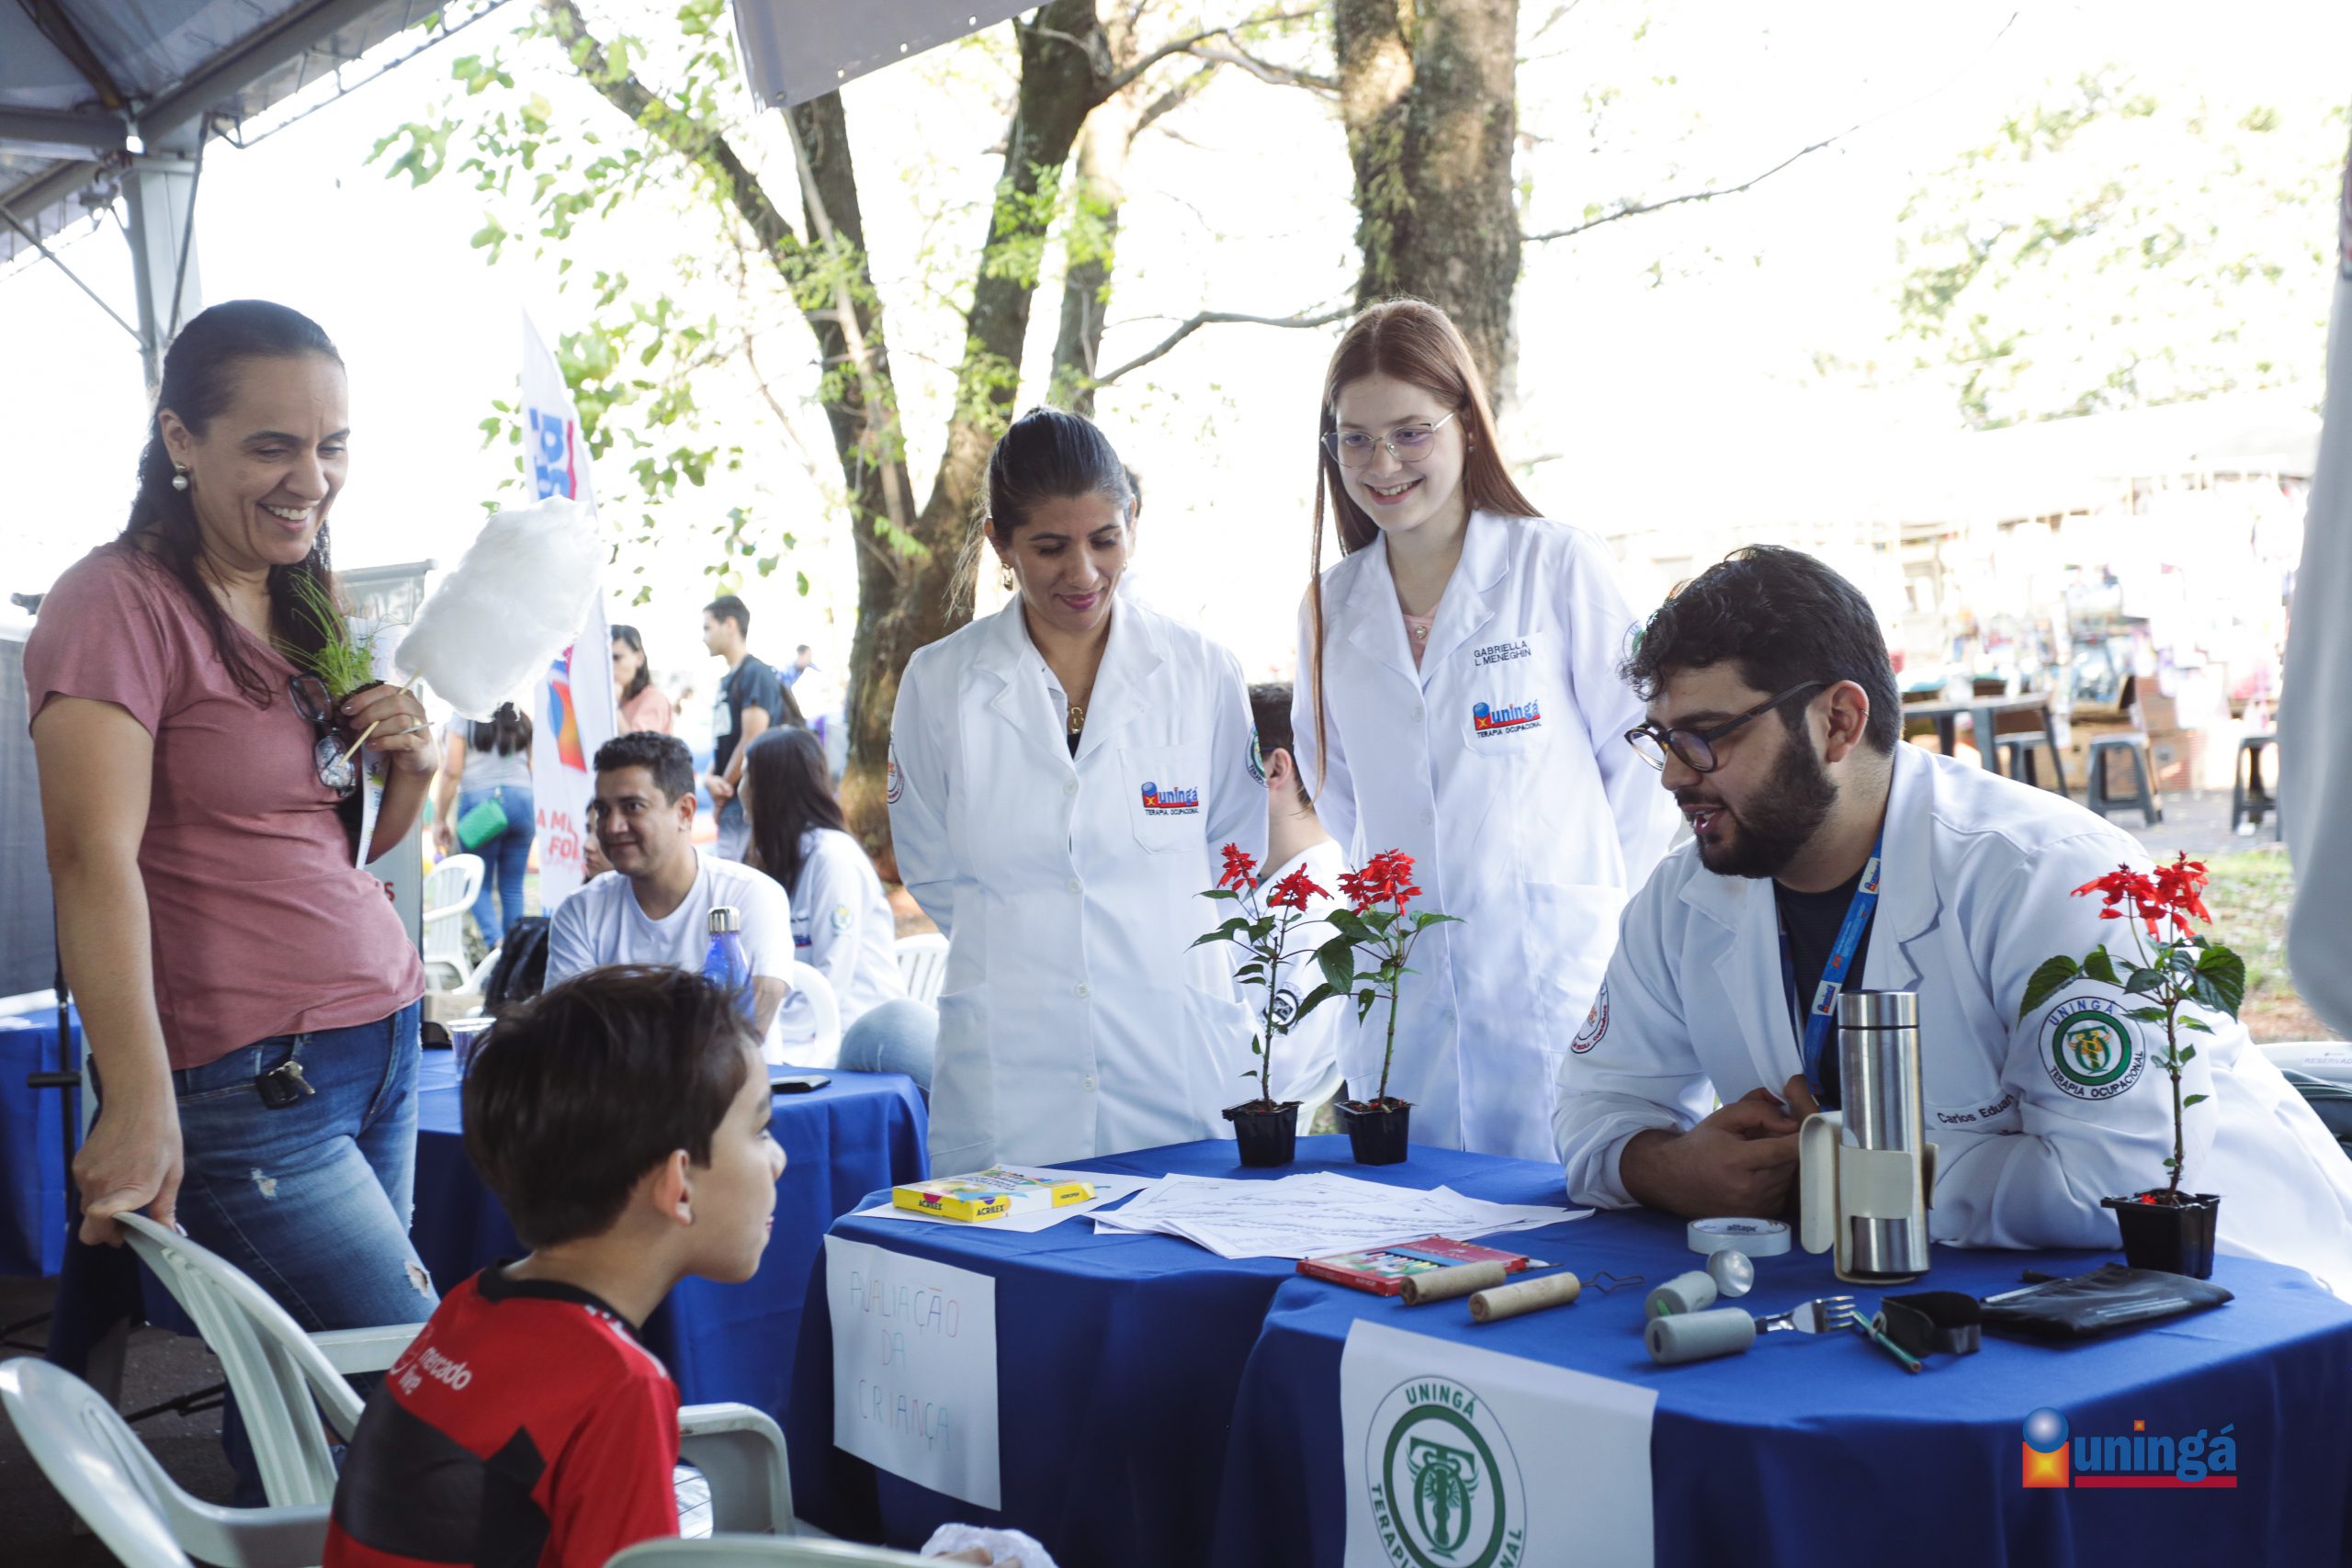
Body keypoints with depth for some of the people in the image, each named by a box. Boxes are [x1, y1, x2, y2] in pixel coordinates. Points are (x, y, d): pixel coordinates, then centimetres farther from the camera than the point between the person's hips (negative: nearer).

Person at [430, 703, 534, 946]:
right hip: (522, 801, 4)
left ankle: (495, 942, -20)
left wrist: (439, 819, 1)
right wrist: (535, 816, 20)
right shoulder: (523, 720, 13)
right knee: (513, 886, 8)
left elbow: (451, 772, -3)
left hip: (479, 801, -4)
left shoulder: (463, 719, 2)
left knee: (478, 884, 2)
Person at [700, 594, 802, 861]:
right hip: (729, 800, 9)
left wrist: (723, 789, -8)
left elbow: (752, 741, -16)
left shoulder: (756, 674, -10)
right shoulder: (726, 680, 18)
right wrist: (710, 778, -2)